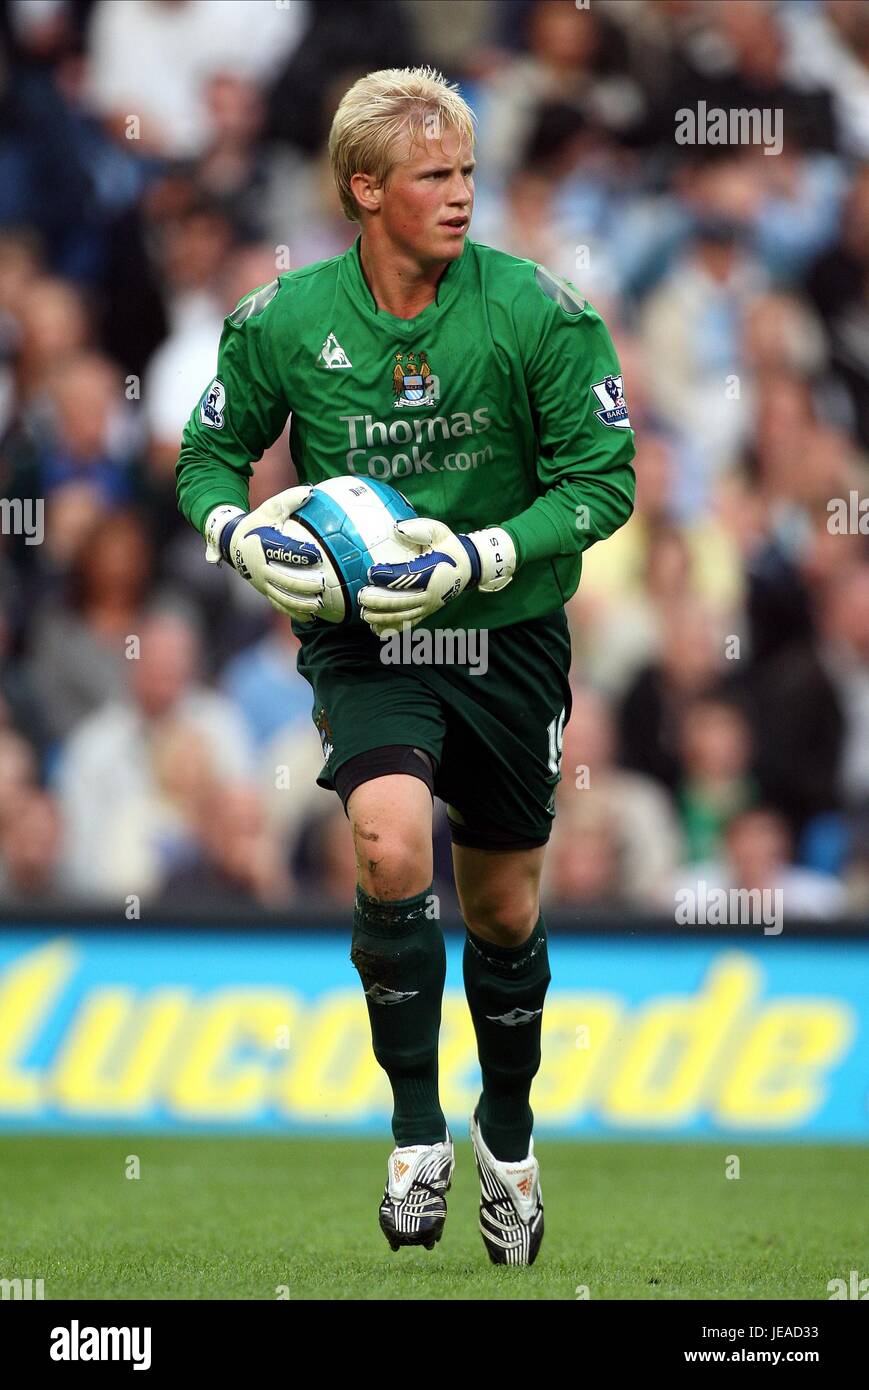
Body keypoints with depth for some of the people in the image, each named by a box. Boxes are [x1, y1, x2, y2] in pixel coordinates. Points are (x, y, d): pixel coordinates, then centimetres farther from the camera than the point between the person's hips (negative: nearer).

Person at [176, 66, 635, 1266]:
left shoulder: (541, 312, -12)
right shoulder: (285, 321, -7)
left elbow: (606, 479, -9)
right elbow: (208, 457, 8)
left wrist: (476, 559, -21)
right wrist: (242, 535, -14)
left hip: (507, 635, 1)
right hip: (362, 638, -1)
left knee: (503, 907, 13)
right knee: (393, 849, -26)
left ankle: (508, 1130, 39)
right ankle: (416, 1130, -10)